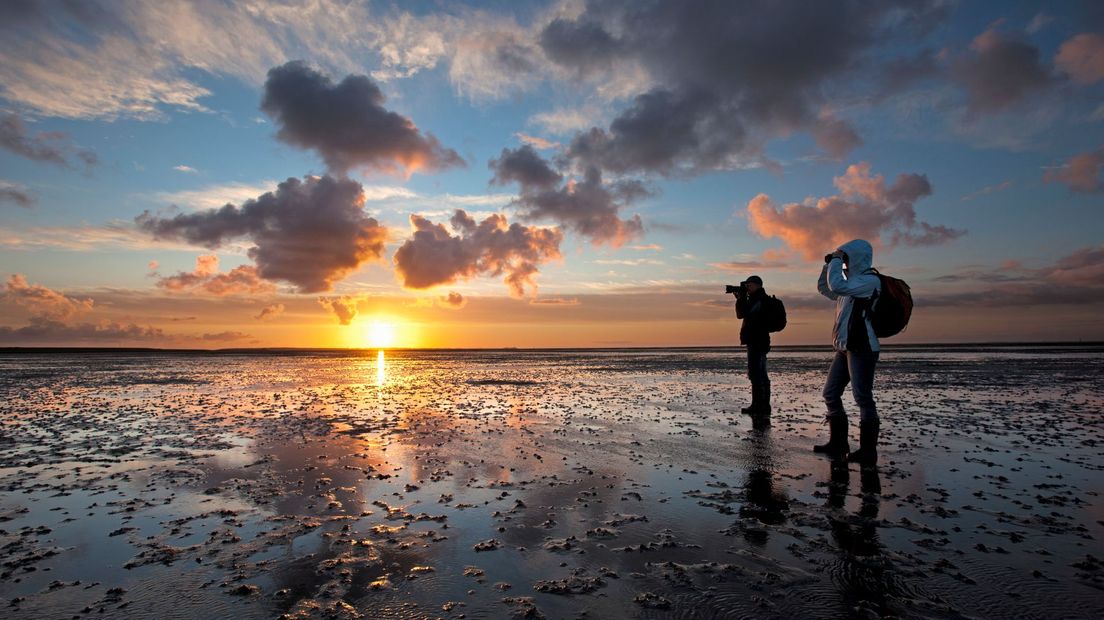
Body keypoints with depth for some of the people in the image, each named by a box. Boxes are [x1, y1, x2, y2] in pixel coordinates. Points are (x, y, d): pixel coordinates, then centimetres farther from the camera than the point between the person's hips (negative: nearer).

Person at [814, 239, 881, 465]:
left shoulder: (870, 280, -9)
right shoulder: (852, 283, 18)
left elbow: (836, 286, -23)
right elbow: (824, 288, 28)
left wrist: (836, 260, -8)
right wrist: (829, 264, 14)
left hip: (862, 349, -9)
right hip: (844, 348, 9)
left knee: (863, 398, -6)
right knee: (830, 394, 10)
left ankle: (868, 450, 2)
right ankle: (838, 444, 19)